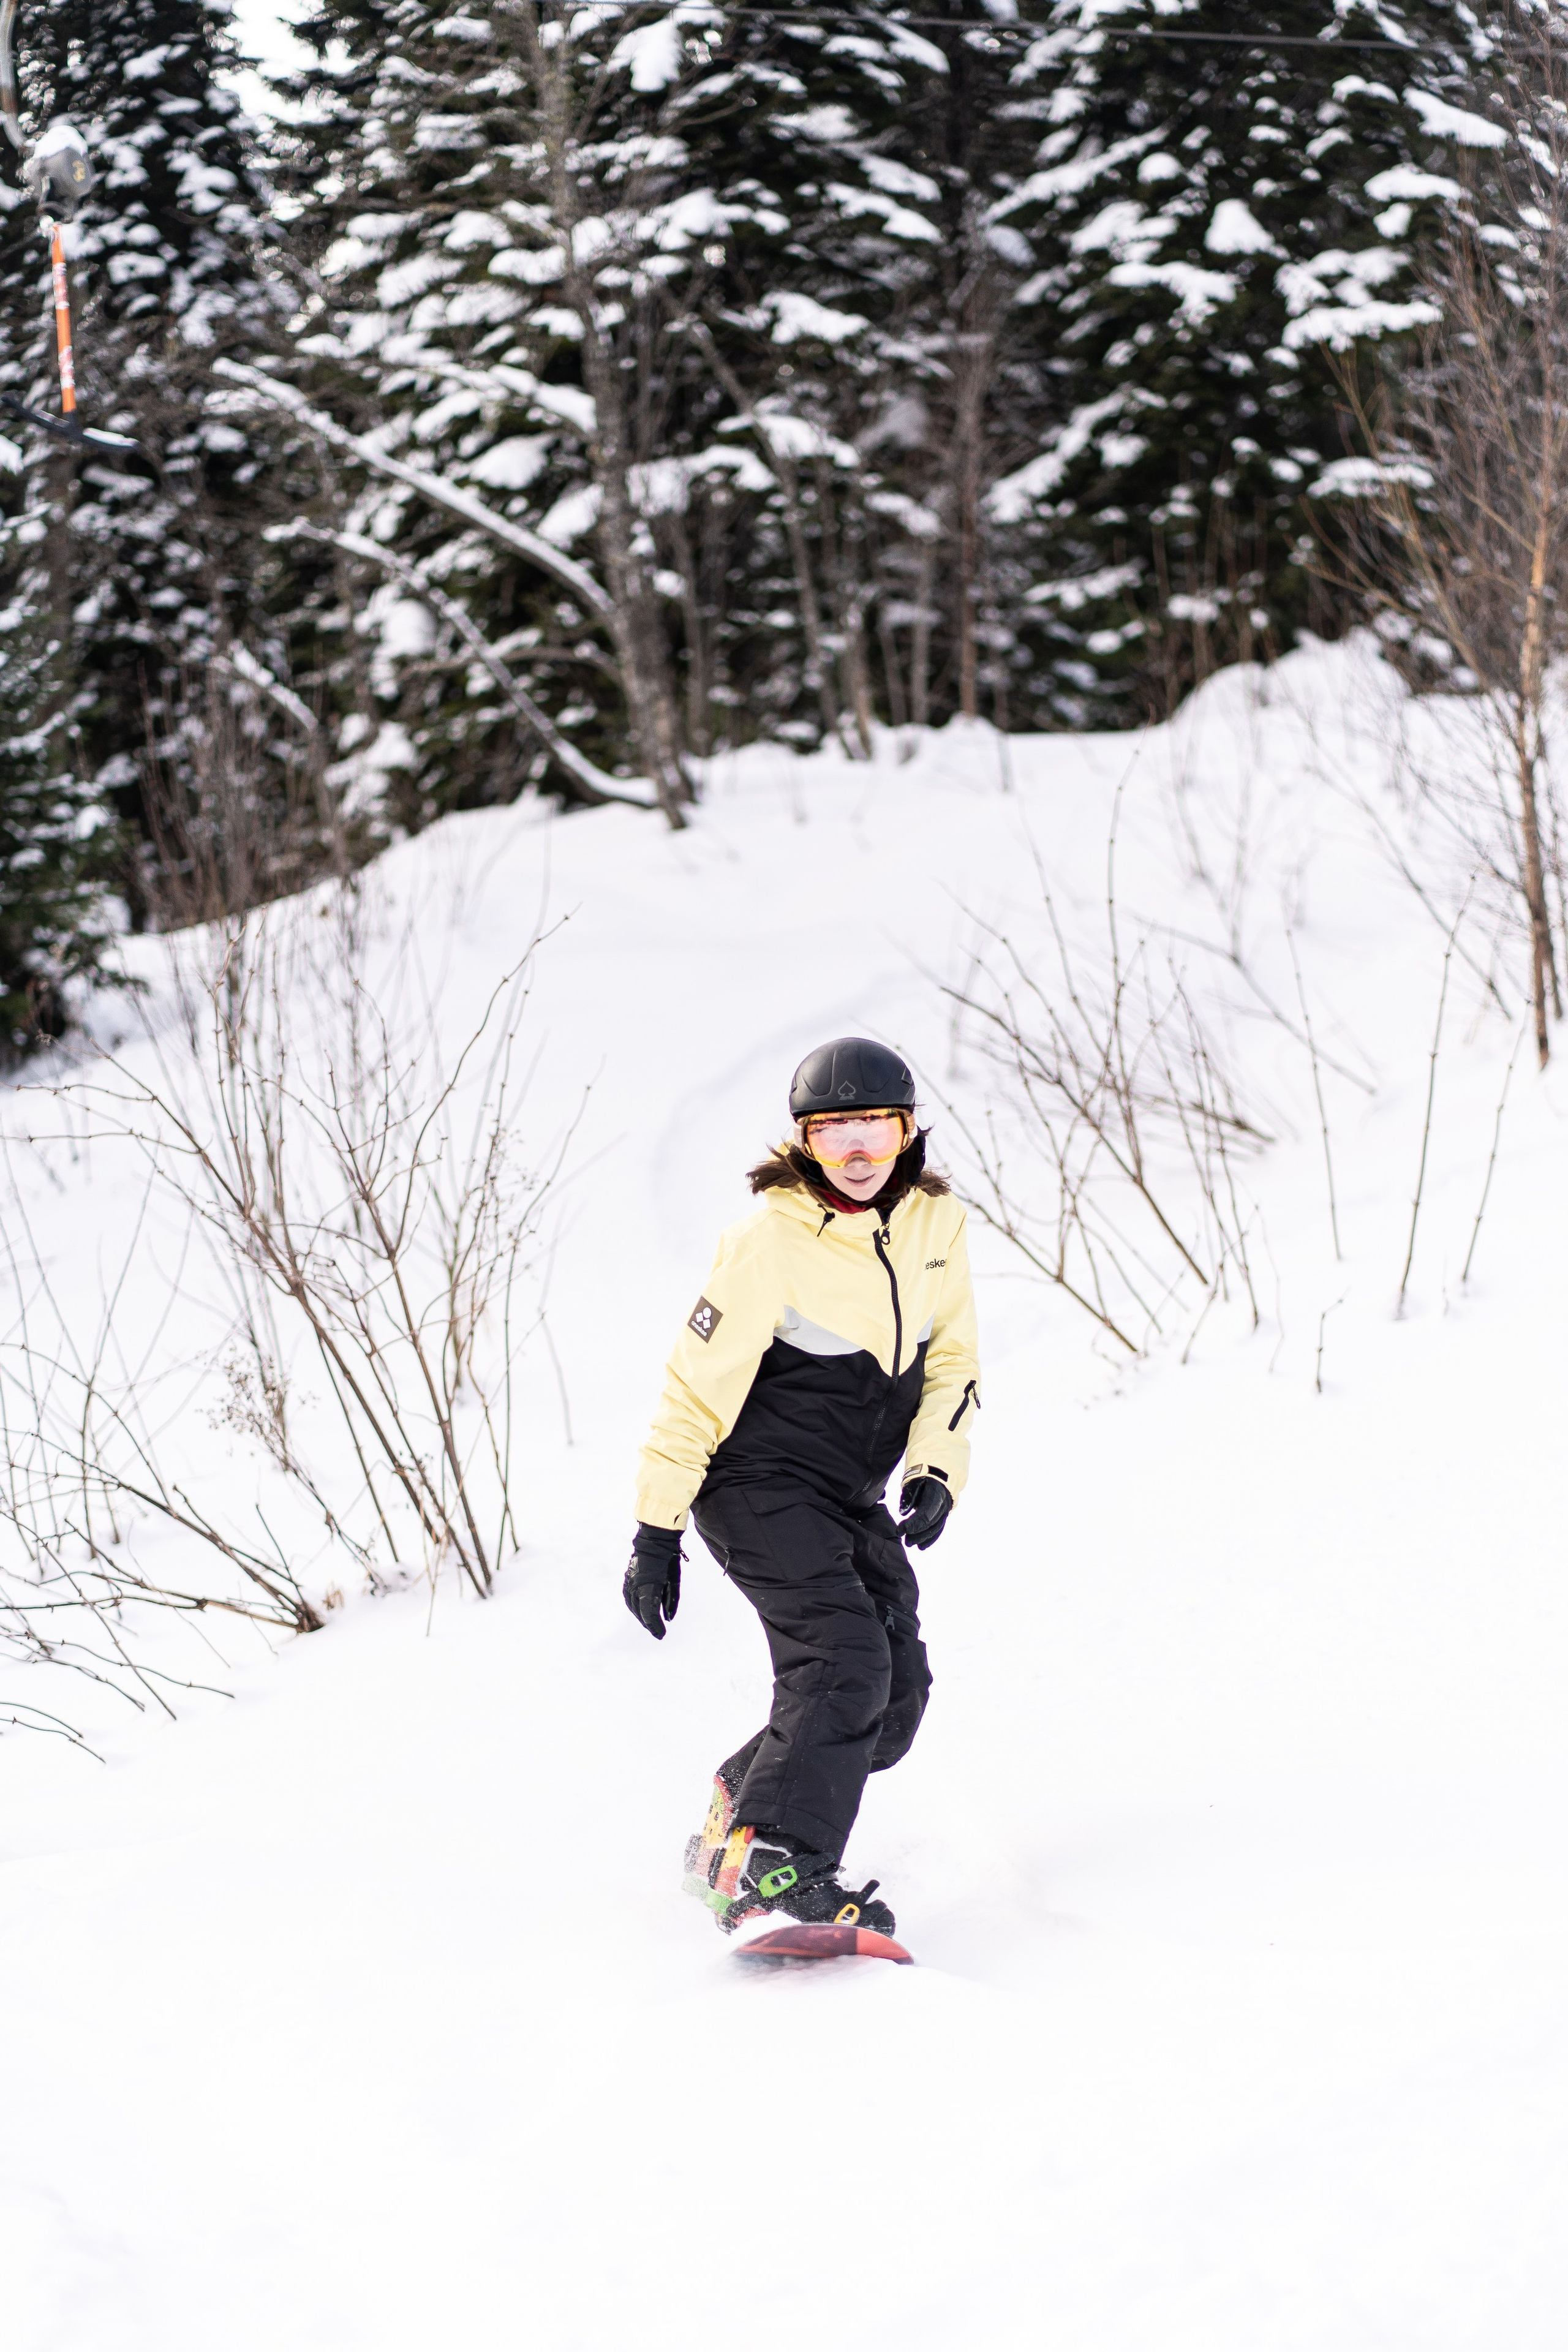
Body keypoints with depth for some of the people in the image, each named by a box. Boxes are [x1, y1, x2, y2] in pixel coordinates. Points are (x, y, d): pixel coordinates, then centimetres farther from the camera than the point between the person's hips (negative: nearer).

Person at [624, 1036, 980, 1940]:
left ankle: (738, 1817, 16)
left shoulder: (936, 1222, 1)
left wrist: (935, 1467, -6)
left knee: (899, 1690, -1)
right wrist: (657, 1529, -15)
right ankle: (769, 1868, -24)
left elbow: (953, 1359, 11)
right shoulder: (771, 1239, -17)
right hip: (760, 1483, -7)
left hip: (850, 1496, 7)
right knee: (844, 1661, -23)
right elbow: (699, 1382, -14)